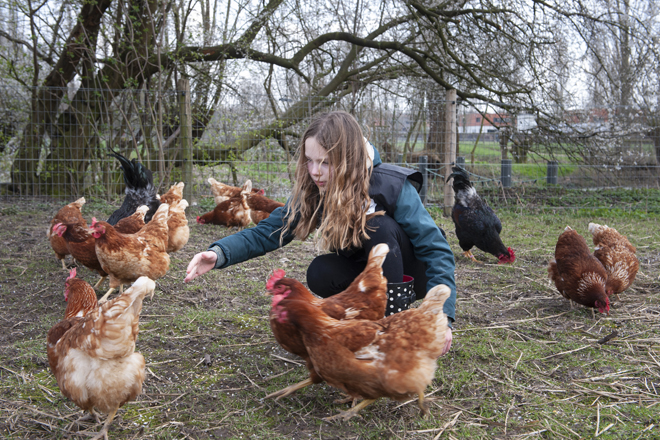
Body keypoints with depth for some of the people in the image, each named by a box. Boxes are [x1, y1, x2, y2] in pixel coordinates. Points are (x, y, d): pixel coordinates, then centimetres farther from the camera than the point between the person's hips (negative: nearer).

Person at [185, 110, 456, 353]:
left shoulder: (392, 186, -28)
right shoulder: (313, 192, -15)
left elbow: (437, 250, -26)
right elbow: (268, 231, -17)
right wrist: (219, 254, -35)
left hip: (410, 273, -4)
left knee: (379, 226, -32)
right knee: (320, 275, -26)